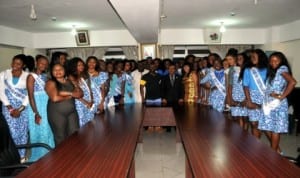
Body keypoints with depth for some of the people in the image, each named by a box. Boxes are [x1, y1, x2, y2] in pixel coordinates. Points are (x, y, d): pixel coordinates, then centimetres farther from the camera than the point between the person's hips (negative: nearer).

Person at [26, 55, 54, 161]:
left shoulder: (46, 76, 11)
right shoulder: (31, 76, -9)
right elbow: (31, 96, -14)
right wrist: (36, 113, -19)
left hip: (47, 108, 6)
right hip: (37, 108, -6)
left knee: (48, 133, 13)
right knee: (39, 134, 3)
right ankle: (38, 158, 19)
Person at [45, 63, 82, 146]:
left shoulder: (70, 82, 13)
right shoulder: (51, 83, -3)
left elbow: (80, 93, 2)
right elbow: (55, 98, -17)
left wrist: (68, 93, -13)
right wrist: (69, 97, -4)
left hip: (72, 112, 5)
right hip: (56, 113, -4)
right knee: (61, 138, 2)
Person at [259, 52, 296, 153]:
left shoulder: (282, 69, -9)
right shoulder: (271, 72, 16)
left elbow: (293, 82, -24)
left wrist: (282, 96, -19)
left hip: (277, 104, -8)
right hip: (269, 103, 8)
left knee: (275, 129, 2)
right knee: (267, 128, 11)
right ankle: (277, 149, 27)